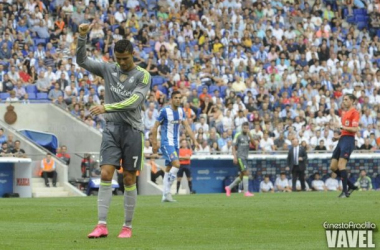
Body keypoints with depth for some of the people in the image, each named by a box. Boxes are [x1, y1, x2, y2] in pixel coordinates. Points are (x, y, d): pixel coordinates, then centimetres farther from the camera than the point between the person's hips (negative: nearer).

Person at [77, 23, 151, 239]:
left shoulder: (143, 76, -4)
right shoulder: (108, 70, 8)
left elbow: (133, 102, -17)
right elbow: (82, 61, 7)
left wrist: (106, 107, -25)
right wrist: (82, 36, -7)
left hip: (132, 130, -3)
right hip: (111, 130, 3)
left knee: (129, 179, 2)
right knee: (106, 175, -9)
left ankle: (128, 226, 10)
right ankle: (102, 225, -12)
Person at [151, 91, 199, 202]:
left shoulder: (181, 111, 8)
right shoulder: (164, 111, -10)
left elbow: (187, 127, 9)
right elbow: (155, 128, -6)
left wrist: (194, 140, -3)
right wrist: (154, 144, -7)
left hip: (176, 143, 7)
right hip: (166, 143, -7)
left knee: (169, 168, 8)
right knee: (176, 164, -22)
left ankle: (165, 195, 12)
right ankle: (167, 191, -16)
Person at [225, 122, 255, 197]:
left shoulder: (248, 136, 11)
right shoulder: (238, 135, -5)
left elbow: (253, 143, -5)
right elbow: (234, 147, -6)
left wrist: (249, 134, -17)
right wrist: (235, 157, -15)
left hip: (245, 157, 7)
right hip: (240, 157, -7)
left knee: (242, 176, 10)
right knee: (246, 173, -14)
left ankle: (229, 188, 21)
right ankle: (246, 192, -13)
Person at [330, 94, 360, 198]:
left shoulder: (354, 112, -6)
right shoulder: (344, 113, 21)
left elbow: (355, 129, -16)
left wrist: (341, 127, -20)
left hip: (348, 140, -9)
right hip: (342, 140, 9)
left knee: (341, 165, -17)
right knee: (333, 167, 5)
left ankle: (345, 191, -12)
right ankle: (351, 186, 14)